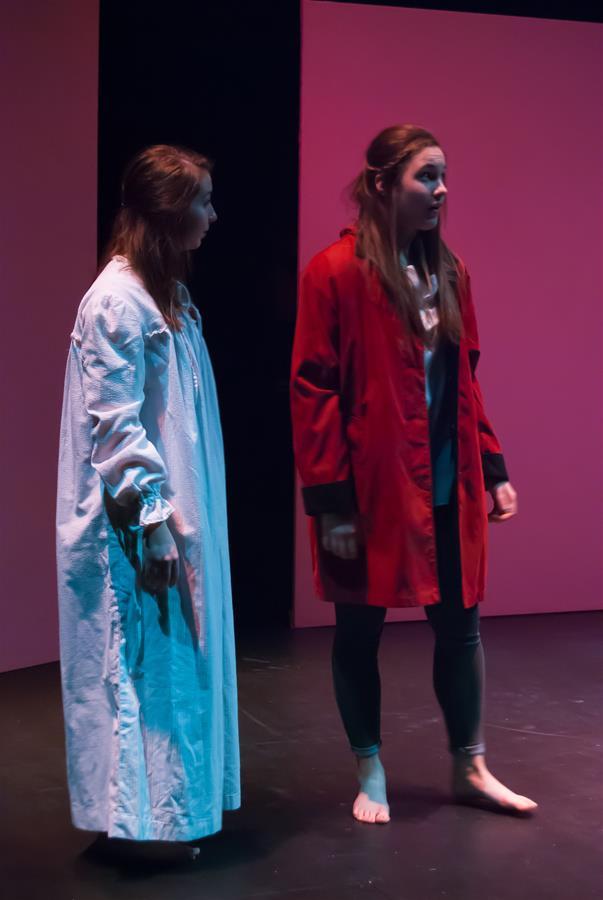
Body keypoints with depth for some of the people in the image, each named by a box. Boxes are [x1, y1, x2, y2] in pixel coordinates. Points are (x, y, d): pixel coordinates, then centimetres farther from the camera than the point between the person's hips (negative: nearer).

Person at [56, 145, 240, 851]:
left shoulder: (164, 295, 12)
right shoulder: (117, 300, -17)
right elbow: (114, 425, -20)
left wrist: (177, 516, 15)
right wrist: (154, 520, -21)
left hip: (176, 513, 10)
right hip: (136, 529, -10)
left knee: (177, 657, 15)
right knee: (143, 665, 0)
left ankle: (175, 805, 27)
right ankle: (142, 819, 12)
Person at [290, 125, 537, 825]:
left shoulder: (448, 273, 9)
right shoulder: (336, 273, -11)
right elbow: (312, 393, -11)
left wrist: (493, 468, 9)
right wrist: (330, 501, -14)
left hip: (448, 489, 6)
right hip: (371, 491, -6)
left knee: (460, 625, 11)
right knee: (360, 631, 8)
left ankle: (470, 769, 26)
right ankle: (370, 776, 24)